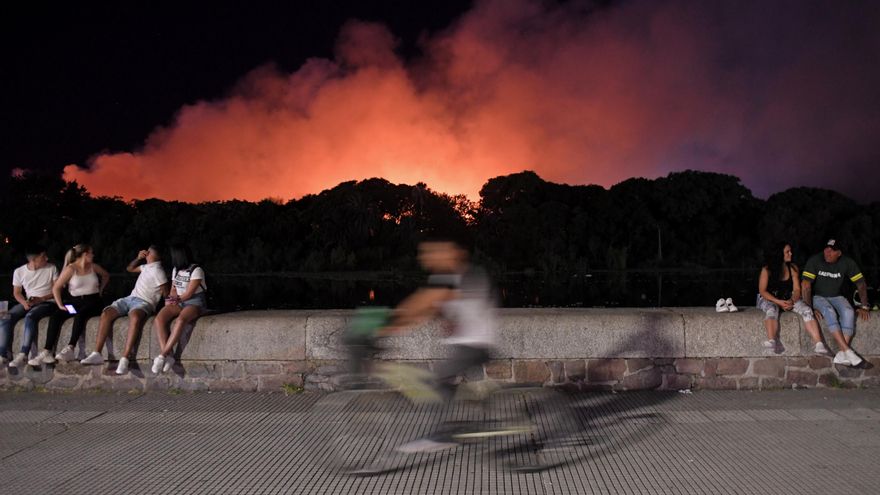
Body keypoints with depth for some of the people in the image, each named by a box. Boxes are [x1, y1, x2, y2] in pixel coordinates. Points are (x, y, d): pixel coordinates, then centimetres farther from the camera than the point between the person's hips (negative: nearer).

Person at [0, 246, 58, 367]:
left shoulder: (51, 268, -3)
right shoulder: (19, 271, 4)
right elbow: (16, 292, 11)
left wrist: (41, 299, -16)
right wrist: (24, 302, -11)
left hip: (47, 302, -4)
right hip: (28, 303, 4)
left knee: (30, 316, -35)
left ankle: (23, 355, -39)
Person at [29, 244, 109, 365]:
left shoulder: (93, 267, 9)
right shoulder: (71, 269, -2)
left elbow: (106, 275, 30)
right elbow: (56, 288, -2)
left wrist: (100, 290, 19)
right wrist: (60, 305, -12)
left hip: (92, 301, 0)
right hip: (75, 300, 0)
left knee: (80, 314, -35)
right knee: (55, 317, -26)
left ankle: (69, 349, -40)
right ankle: (47, 352, -31)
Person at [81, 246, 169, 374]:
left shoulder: (158, 271, -3)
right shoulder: (146, 266, 23)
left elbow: (166, 293, -6)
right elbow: (130, 268, 35)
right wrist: (138, 258, 22)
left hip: (144, 302, -8)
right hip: (130, 298, 8)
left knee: (135, 316, -43)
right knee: (106, 313, -18)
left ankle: (125, 359, -47)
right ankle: (97, 353, -22)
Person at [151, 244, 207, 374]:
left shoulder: (196, 270, -8)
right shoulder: (175, 270, 16)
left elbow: (189, 293, -11)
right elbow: (173, 289, 18)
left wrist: (176, 299, 0)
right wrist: (171, 299, -2)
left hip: (195, 302, -7)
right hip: (179, 302, 7)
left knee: (181, 320, -39)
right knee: (158, 319, -24)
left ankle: (163, 355, -37)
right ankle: (168, 356, -33)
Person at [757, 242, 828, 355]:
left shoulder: (793, 268, 3)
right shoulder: (767, 269, -9)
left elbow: (797, 289, 1)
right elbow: (762, 291, -11)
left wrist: (791, 301, -21)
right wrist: (778, 302, -23)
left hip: (788, 299, 4)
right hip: (768, 299, -4)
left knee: (806, 310, -23)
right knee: (772, 310, -39)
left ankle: (818, 344, -32)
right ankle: (772, 341, -57)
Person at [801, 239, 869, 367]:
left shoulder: (847, 263, -7)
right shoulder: (814, 260, -16)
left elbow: (861, 284, -1)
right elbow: (806, 286, -19)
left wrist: (864, 307, -9)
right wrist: (810, 308, -26)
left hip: (836, 297, 3)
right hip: (817, 297, -3)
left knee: (849, 312, -30)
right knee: (829, 311, -35)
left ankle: (841, 353, -34)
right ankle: (847, 351, -38)